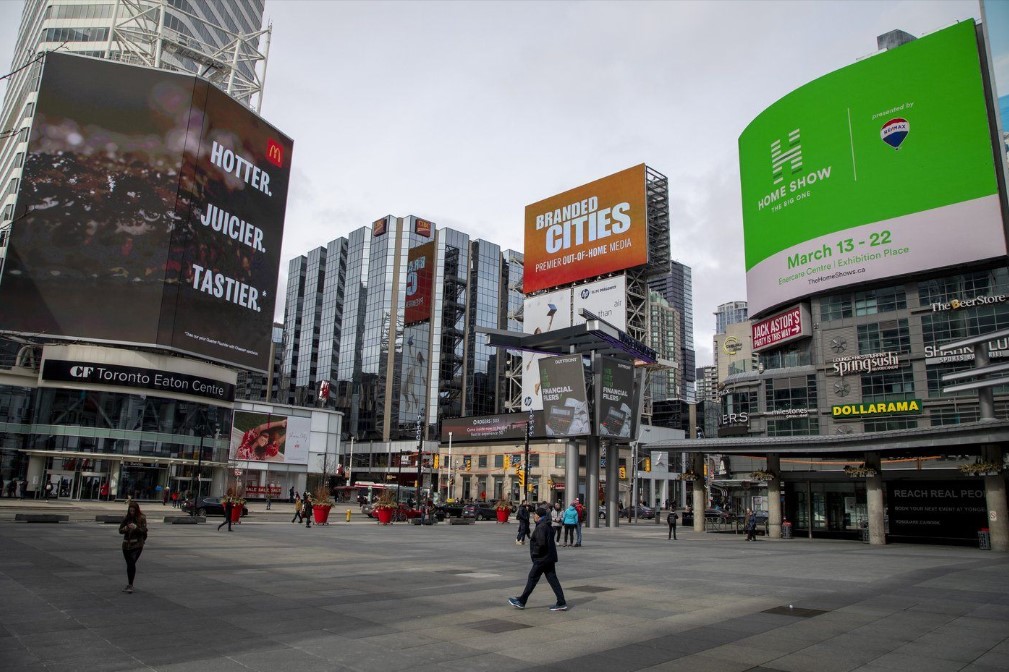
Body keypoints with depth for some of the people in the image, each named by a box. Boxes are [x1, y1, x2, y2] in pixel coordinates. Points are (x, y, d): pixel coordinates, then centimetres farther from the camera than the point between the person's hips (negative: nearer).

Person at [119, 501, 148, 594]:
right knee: (129, 564, 12)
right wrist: (125, 528, -15)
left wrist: (136, 527, -24)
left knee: (132, 563, -16)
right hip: (126, 544, 4)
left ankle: (130, 585, -12)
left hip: (137, 545, -4)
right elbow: (120, 530, 7)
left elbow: (144, 530, -7)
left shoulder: (142, 518, -3)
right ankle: (130, 584, 25)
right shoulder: (126, 519, 7)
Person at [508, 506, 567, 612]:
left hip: (541, 559, -9)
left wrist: (535, 553, -12)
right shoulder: (548, 526, 12)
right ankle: (561, 603, 5)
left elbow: (541, 543, -27)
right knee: (552, 579, 8)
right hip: (550, 558, 9)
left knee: (532, 579, 2)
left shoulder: (540, 527, -18)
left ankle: (521, 601, 13)